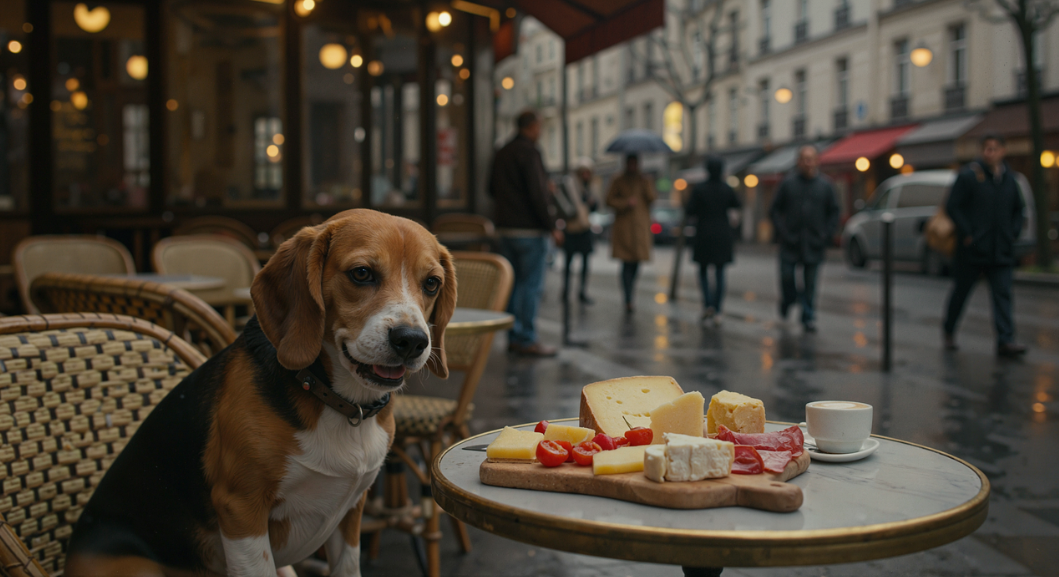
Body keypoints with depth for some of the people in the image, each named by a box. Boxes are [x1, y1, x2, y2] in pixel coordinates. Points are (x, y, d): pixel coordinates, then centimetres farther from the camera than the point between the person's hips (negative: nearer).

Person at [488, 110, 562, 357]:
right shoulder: (529, 152, -14)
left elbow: (492, 189, 21)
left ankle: (514, 336, 17)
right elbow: (537, 194, -20)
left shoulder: (501, 153, 12)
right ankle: (527, 340, -2)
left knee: (514, 282, 13)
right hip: (529, 229, -8)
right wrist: (551, 227, -14)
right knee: (531, 284, -3)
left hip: (505, 228, 8)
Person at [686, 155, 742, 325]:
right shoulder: (727, 189, -2)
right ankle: (717, 312, 3)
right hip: (722, 235, 2)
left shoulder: (699, 189, -10)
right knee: (719, 273, 5)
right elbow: (737, 206, 13)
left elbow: (689, 211, -10)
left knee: (703, 271, 13)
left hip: (704, 235, -2)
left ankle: (708, 304, -6)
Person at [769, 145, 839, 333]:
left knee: (810, 282, 1)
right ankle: (787, 301, 26)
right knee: (787, 277, -4)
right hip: (790, 242, 0)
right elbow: (775, 210, 5)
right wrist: (782, 232, -5)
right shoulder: (788, 183, 2)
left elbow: (833, 212, 10)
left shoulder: (825, 185, 5)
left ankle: (808, 317, 10)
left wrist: (826, 235, 0)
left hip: (813, 245, 1)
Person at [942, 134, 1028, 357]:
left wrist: (1013, 233, 8)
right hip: (972, 248, -4)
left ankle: (1005, 341, -9)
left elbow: (1018, 209, 23)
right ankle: (949, 332, 28)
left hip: (1002, 251, 4)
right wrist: (967, 234, -13)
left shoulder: (1009, 179, 10)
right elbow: (953, 207, -8)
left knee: (1003, 295, -5)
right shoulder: (969, 175, -6)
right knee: (961, 291, 8)